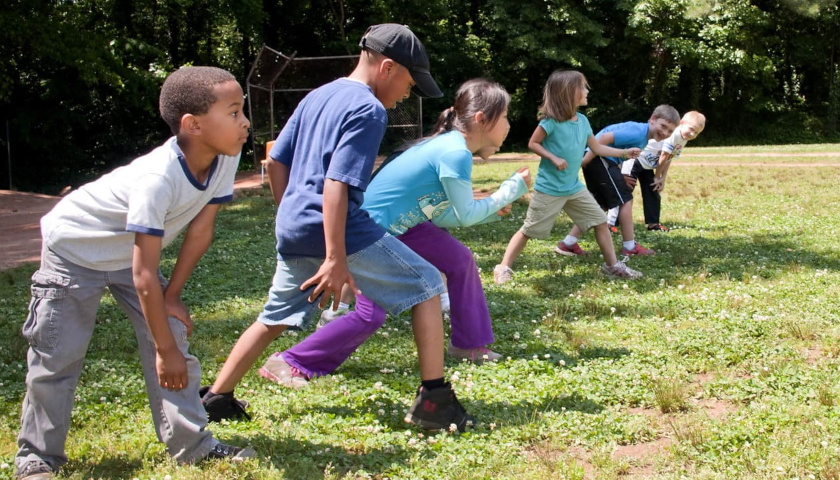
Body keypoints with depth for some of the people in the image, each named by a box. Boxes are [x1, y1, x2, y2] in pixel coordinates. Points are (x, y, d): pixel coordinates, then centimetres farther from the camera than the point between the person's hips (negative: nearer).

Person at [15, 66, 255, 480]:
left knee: (171, 335, -1)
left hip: (131, 252, 7)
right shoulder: (157, 179, -39)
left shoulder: (225, 158, -19)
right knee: (56, 358, -1)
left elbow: (200, 231, -6)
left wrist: (172, 296, -2)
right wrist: (165, 349, -27)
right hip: (75, 249, -7)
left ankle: (191, 445, 6)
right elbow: (144, 276, -35)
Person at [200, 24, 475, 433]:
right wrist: (336, 259, -22)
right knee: (426, 285, 3)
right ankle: (433, 400, 1)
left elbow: (276, 161, 20)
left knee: (276, 318, 23)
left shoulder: (317, 96, 16)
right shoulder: (368, 109, -10)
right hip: (339, 231, -8)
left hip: (292, 231, 8)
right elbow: (335, 184, -19)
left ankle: (216, 398, 25)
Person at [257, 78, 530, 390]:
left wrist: (490, 211, 5)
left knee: (460, 260, 11)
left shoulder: (449, 144, 5)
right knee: (371, 315, -11)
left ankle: (468, 344, 25)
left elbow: (439, 215, 8)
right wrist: (512, 190, -5)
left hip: (400, 224, 10)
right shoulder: (456, 153, -24)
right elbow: (466, 215, -13)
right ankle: (287, 363, 1)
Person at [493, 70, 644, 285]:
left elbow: (597, 147, 14)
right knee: (529, 231, -2)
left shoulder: (582, 121, 4)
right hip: (549, 190, -7)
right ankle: (504, 267, 8)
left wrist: (625, 152, 11)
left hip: (574, 188, 7)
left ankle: (612, 265, 18)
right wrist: (554, 158, -20)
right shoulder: (551, 121, -16)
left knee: (600, 221, 7)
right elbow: (533, 144, -9)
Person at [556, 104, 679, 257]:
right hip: (601, 159, -11)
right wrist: (585, 161, -24)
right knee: (625, 200, -3)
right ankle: (630, 247, 5)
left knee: (599, 206, 15)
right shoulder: (638, 132, -16)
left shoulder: (642, 136, 16)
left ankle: (568, 243, 14)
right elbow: (604, 138, -23)